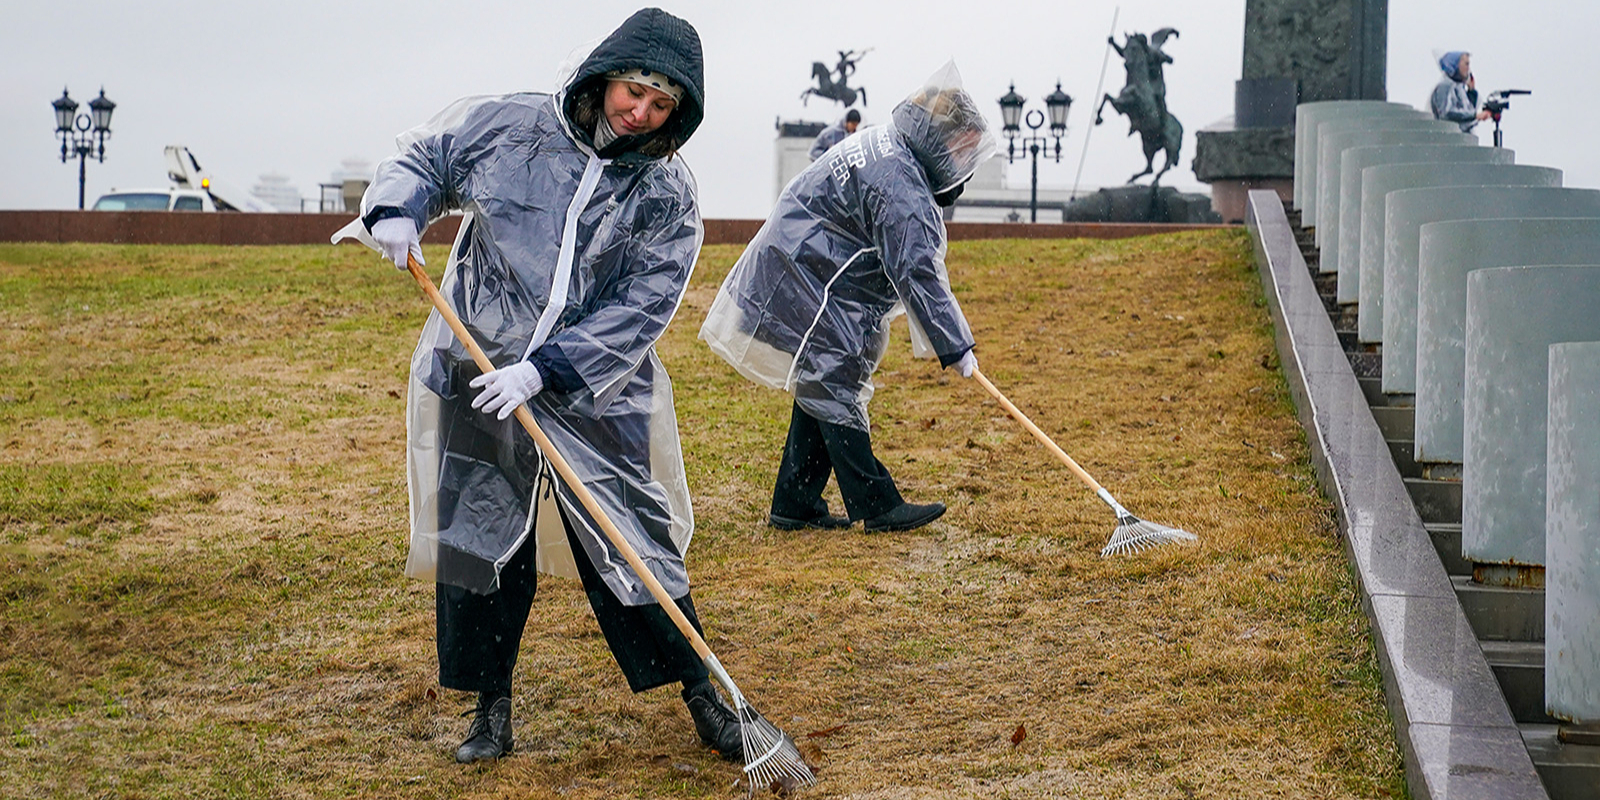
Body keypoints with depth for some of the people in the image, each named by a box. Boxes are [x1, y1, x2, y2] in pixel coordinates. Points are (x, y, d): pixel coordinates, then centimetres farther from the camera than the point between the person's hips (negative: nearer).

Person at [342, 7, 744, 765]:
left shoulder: (667, 196, -7)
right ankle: (492, 709, 22)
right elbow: (424, 156, 8)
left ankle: (701, 695, 17)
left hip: (595, 398, -1)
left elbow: (640, 306, -12)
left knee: (631, 544, 1)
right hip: (476, 376, 1)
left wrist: (544, 371, -21)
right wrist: (397, 208, -15)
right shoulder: (505, 125, -5)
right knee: (477, 537, 7)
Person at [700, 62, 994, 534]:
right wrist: (955, 346, -22)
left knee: (825, 392, 13)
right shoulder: (899, 183, -21)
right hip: (805, 296, -11)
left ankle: (795, 505, 16)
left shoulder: (880, 149, 13)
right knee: (835, 394, -8)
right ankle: (878, 507, -5)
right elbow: (916, 272, -25)